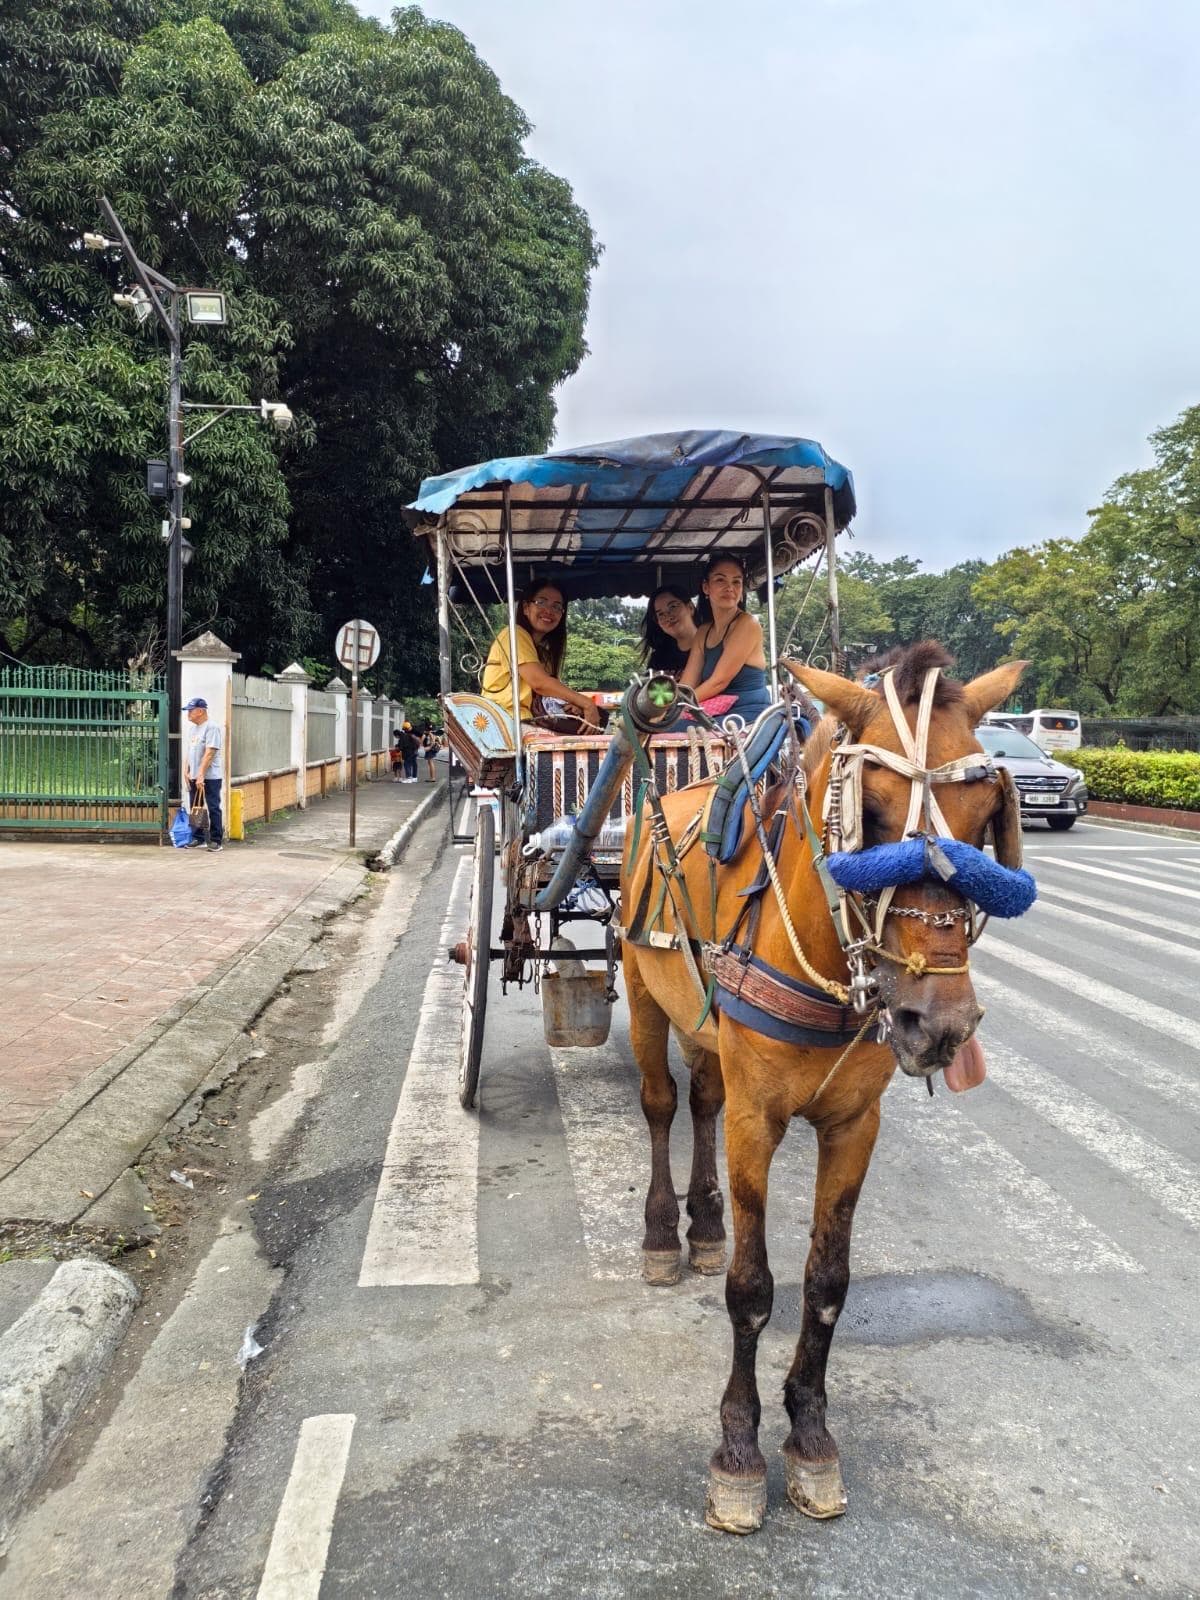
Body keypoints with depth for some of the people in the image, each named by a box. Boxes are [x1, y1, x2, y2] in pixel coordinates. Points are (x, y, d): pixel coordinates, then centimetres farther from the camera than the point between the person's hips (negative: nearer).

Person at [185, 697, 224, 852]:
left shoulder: (211, 727, -13)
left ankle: (216, 840, 0)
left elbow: (209, 753, -20)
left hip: (210, 777, -9)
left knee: (213, 808, -4)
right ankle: (197, 838, 20)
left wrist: (201, 775, -24)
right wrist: (188, 772, 14)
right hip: (194, 777, 9)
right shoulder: (194, 728, 15)